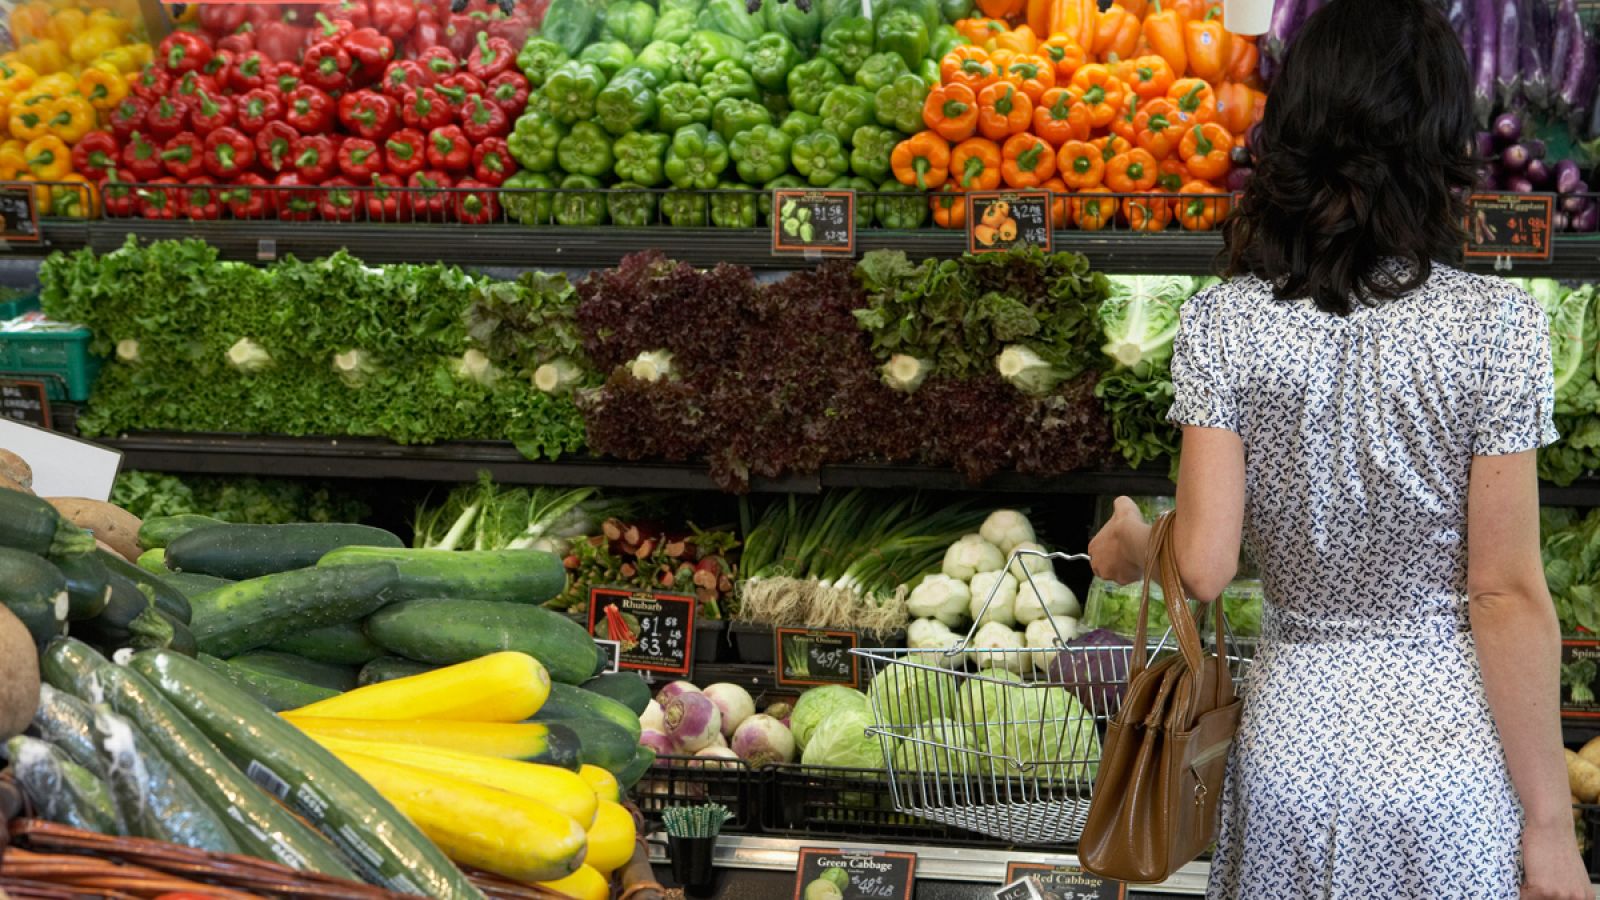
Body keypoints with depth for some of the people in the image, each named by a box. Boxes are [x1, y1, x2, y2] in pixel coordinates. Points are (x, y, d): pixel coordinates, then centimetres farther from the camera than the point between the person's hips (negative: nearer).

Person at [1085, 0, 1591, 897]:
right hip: (1452, 746, -2)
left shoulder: (1223, 323, -7)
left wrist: (1130, 548, 14)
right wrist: (1549, 825, -5)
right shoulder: (1496, 324, -13)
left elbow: (1203, 565, -9)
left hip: (1293, 735, 2)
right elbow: (1508, 594, -12)